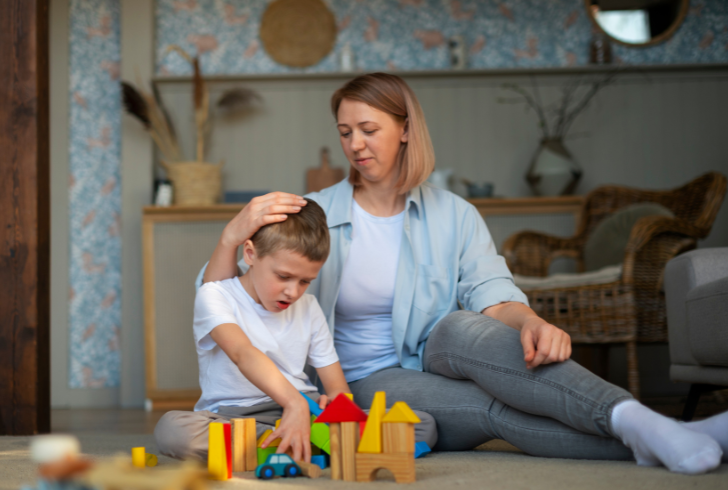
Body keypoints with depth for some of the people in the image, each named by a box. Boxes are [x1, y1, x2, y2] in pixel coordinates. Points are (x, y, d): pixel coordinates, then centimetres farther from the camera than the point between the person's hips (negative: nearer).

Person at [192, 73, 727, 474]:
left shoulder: (453, 215, 6)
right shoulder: (315, 216, 1)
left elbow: (491, 290, -11)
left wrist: (529, 322, -35)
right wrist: (233, 234, -26)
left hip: (438, 361, 1)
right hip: (367, 386, -1)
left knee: (464, 328, -35)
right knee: (497, 408, -32)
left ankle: (637, 422, -51)